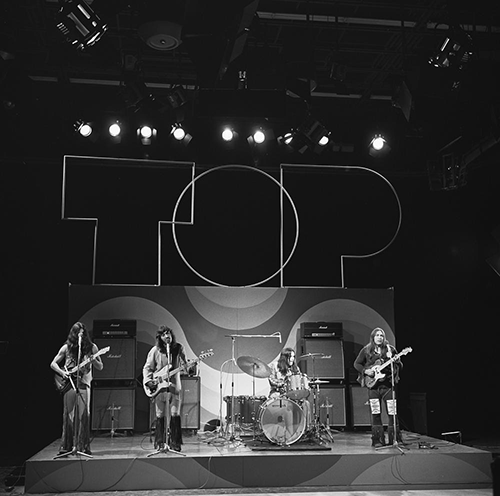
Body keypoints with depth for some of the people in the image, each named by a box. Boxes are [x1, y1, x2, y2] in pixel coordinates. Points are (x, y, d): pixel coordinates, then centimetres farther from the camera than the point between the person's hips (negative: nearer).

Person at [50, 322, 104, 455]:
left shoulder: (91, 347, 5)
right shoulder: (66, 348, 4)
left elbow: (100, 367, 7)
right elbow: (53, 364, 10)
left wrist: (93, 360, -14)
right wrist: (62, 372, -8)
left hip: (84, 383, 0)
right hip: (69, 383, 0)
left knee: (83, 415, -5)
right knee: (68, 415, 1)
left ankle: (82, 446, 1)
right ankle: (66, 447, 8)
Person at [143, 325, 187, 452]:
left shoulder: (179, 348, 3)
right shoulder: (155, 350, -1)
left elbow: (184, 365, 7)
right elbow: (147, 368, 5)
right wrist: (148, 381, -7)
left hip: (174, 386, 1)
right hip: (159, 386, -1)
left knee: (175, 415, -2)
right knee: (160, 416, 3)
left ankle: (174, 443, 9)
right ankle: (160, 444, 15)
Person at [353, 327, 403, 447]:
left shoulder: (390, 349, 6)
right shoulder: (366, 350, 5)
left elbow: (400, 366, 5)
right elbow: (357, 364, 11)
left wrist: (393, 360, -15)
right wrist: (366, 371, -6)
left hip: (388, 383, 0)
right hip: (373, 384, 0)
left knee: (392, 412, -1)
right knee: (375, 413, 1)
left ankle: (395, 439, 10)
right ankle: (378, 440, 9)